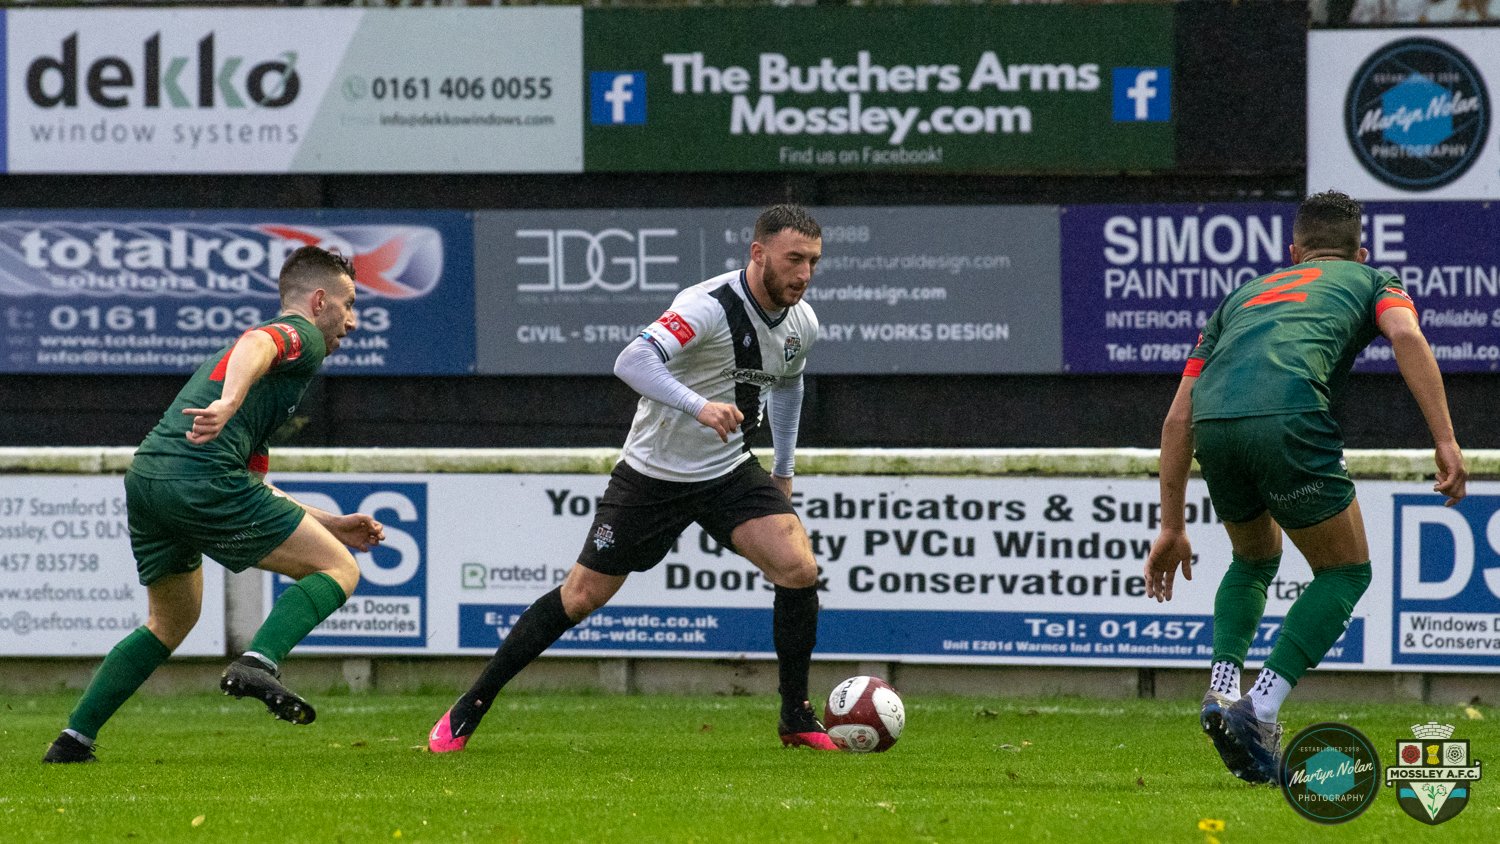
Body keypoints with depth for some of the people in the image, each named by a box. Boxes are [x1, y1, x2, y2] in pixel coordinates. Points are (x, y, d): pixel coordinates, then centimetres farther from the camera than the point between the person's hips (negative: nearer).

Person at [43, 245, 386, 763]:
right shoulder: (301, 334, 8)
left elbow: (254, 489, 36)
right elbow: (255, 346, -19)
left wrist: (329, 525, 37)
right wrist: (228, 403, -37)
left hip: (146, 476, 9)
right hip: (202, 477, -9)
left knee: (171, 622, 28)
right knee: (338, 569, -1)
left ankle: (74, 738, 22)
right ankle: (257, 664, -22)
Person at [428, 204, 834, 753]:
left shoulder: (801, 323, -2)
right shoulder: (710, 306, -26)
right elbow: (632, 361, -40)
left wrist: (783, 471, 21)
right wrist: (700, 406, -53)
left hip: (729, 472, 5)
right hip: (653, 474, -5)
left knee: (799, 568, -15)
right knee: (582, 596, -1)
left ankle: (796, 720, 0)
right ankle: (469, 709, 13)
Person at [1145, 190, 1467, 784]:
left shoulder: (1244, 294, 38)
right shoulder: (1370, 280, 29)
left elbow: (1179, 415, 31)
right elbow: (1406, 335, 3)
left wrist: (1172, 526, 34)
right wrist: (1444, 440, -3)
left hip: (1213, 423, 5)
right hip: (1289, 417, -4)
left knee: (1254, 558, 32)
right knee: (1345, 571, 15)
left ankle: (1222, 691, 13)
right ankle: (1260, 711, -1)